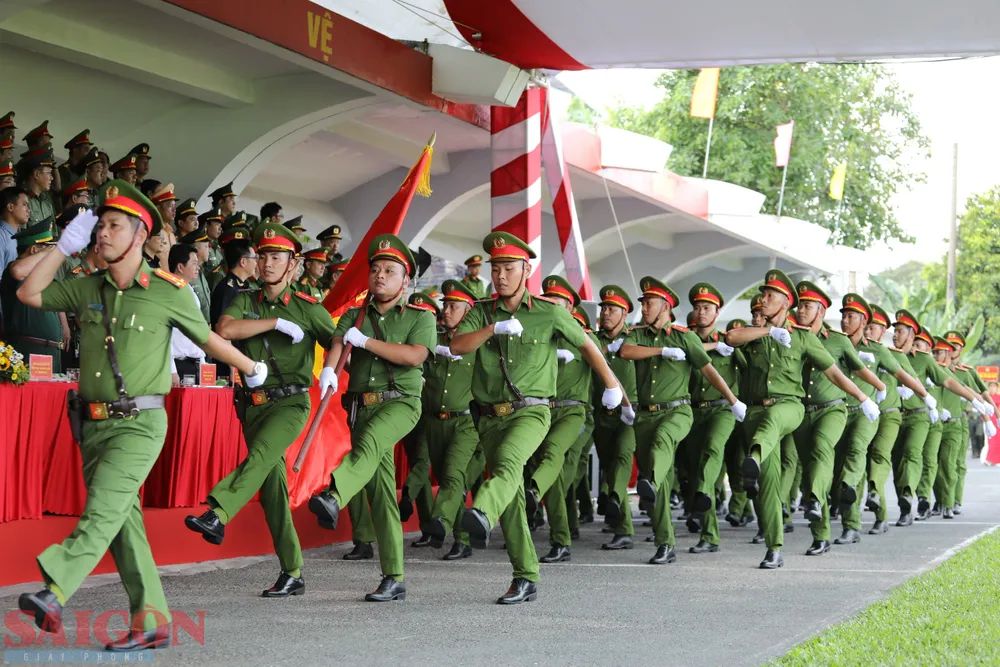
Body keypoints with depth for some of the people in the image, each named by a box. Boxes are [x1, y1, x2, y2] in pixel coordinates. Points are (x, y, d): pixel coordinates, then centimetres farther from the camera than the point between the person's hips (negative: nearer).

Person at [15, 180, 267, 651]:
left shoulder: (167, 292, -3)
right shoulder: (88, 289, 9)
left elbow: (208, 339, 11)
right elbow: (28, 294, 6)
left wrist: (251, 369, 24)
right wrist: (65, 245, 3)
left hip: (139, 422, -6)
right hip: (93, 423, 6)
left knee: (103, 508, -21)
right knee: (123, 522, 5)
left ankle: (53, 594, -37)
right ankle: (152, 622, 10)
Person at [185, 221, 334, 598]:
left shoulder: (308, 308, 7)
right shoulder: (245, 303, 12)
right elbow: (224, 329, -9)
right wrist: (278, 322, -11)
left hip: (290, 401, -3)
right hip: (253, 404, 3)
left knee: (261, 454, -31)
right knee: (272, 485, 2)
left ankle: (216, 515, -51)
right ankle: (292, 574, 7)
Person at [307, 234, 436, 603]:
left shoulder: (420, 317, 8)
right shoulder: (353, 317, 18)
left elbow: (415, 355, -10)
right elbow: (337, 342, -2)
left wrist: (365, 341, -10)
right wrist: (329, 369, -25)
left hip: (400, 401, -4)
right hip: (361, 405, 4)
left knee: (368, 444, -36)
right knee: (380, 490, 0)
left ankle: (332, 496, -65)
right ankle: (393, 579, 3)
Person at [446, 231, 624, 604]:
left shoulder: (550, 313, 2)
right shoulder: (481, 312, 8)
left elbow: (586, 345, 17)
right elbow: (456, 346, -9)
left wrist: (611, 385, 24)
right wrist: (494, 328, -23)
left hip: (531, 411, -4)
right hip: (490, 416, 4)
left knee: (507, 462, -34)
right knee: (512, 500, 4)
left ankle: (482, 513, -63)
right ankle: (526, 579, 10)